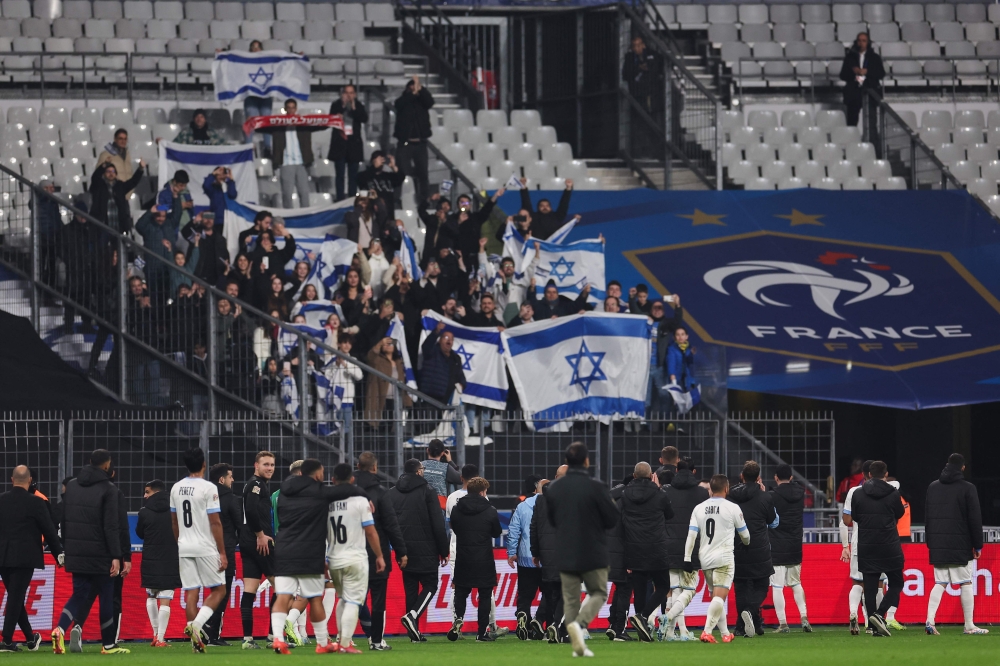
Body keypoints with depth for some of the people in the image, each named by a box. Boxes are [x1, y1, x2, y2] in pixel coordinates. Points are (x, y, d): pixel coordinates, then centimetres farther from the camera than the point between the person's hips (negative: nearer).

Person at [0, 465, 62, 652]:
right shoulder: (36, 503, -9)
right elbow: (49, 530, -5)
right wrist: (58, 553, 6)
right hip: (24, 558, -4)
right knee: (16, 597, -2)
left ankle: (30, 638, 24)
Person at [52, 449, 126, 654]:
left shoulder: (72, 486, 9)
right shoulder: (108, 490, -10)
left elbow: (63, 520, 12)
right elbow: (111, 526, -14)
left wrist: (67, 546, 19)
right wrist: (116, 556, -12)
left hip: (75, 553, 5)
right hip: (99, 554, -5)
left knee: (80, 595, 10)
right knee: (106, 597, 7)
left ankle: (60, 629, -15)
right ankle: (108, 645, 14)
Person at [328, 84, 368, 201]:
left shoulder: (359, 106, 8)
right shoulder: (336, 105, 5)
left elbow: (364, 119, -7)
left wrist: (354, 107, -13)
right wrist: (343, 106, -12)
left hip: (354, 143, 1)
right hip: (339, 143, -1)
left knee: (353, 175, 4)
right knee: (340, 174, -4)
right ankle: (340, 200, -4)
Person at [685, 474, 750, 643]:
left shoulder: (699, 508, 6)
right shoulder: (732, 508, -3)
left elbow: (691, 534, 0)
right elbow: (744, 534, 8)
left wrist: (687, 558, 1)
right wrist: (746, 542, 31)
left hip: (705, 559, 5)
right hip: (724, 558, -5)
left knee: (716, 596, 15)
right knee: (719, 596, -10)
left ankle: (725, 633, 21)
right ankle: (707, 631, -24)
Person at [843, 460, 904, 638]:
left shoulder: (858, 495, 0)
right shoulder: (893, 494, -5)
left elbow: (851, 519, 6)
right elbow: (899, 515, 10)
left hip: (866, 548, 2)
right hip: (889, 546, -2)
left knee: (870, 587, 6)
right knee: (896, 584, 8)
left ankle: (874, 627, 3)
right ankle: (879, 614, -14)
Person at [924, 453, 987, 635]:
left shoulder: (933, 487, 10)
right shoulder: (967, 489, -6)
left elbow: (927, 517, 14)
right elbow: (975, 518, -6)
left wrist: (930, 543, 20)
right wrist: (978, 545, 2)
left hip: (938, 545, 4)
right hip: (960, 545, -4)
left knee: (940, 583, 7)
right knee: (966, 583, 2)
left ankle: (930, 620, -9)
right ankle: (969, 626, 3)